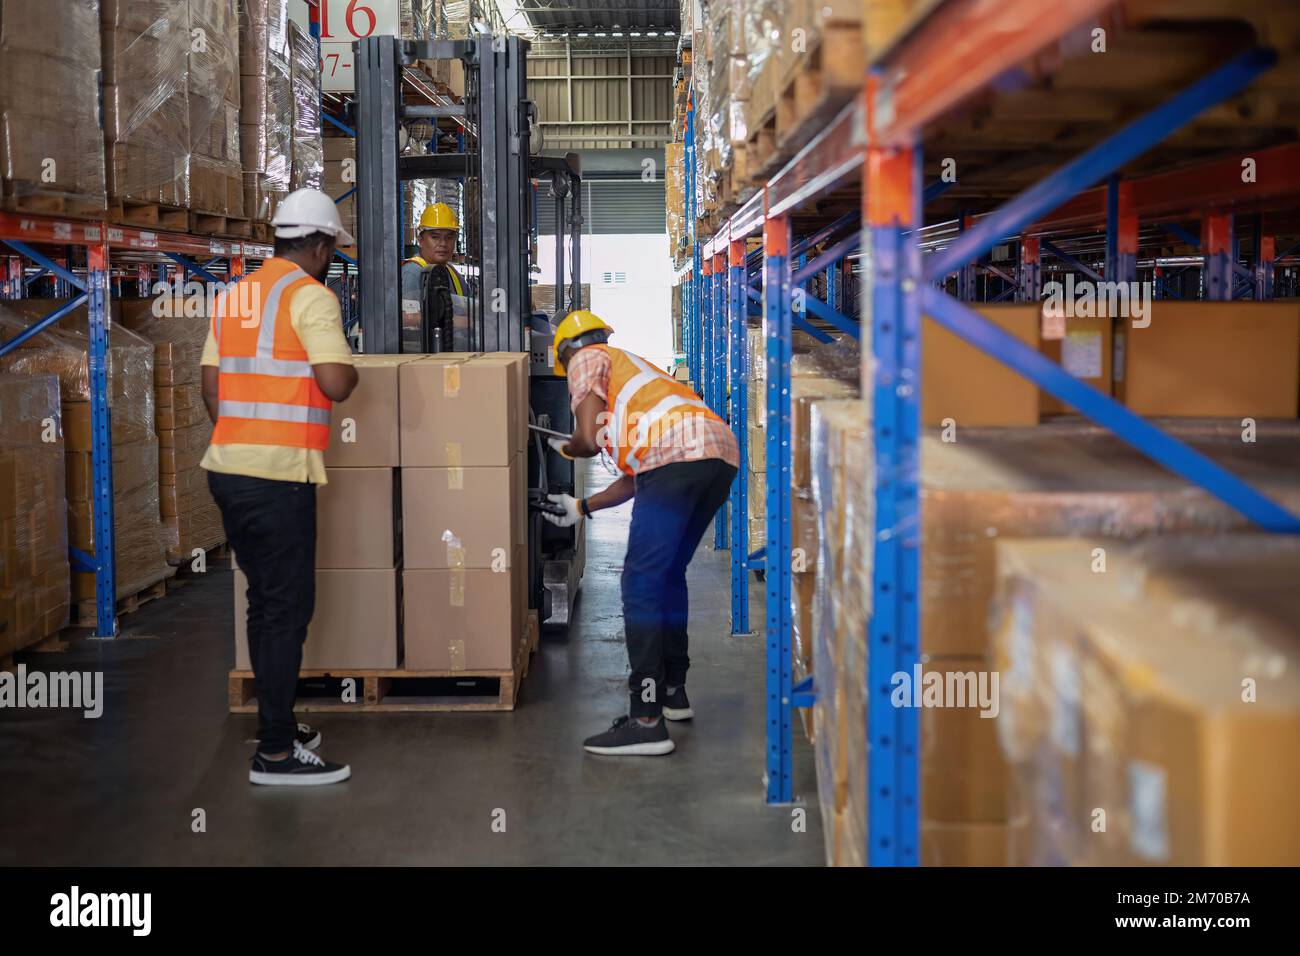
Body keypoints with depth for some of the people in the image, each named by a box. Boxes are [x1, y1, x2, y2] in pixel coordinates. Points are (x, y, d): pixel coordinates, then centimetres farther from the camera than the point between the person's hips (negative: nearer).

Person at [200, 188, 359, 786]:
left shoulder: (234, 295, 14)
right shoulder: (311, 296, -9)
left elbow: (211, 385, 17)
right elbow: (335, 384, -20)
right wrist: (350, 370, 2)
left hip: (228, 468, 8)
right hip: (278, 476, -8)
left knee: (266, 600, 18)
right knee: (289, 607, -2)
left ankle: (277, 723, 27)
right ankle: (276, 754, 0)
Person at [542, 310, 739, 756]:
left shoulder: (588, 360, 16)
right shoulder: (631, 368, 39)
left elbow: (590, 439, 4)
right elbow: (637, 480, 35)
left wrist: (564, 448, 27)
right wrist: (582, 508, 44)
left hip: (679, 453, -9)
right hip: (722, 454, 9)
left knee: (642, 582, -7)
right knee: (669, 574, 23)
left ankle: (646, 721, -11)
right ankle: (672, 691, 32)